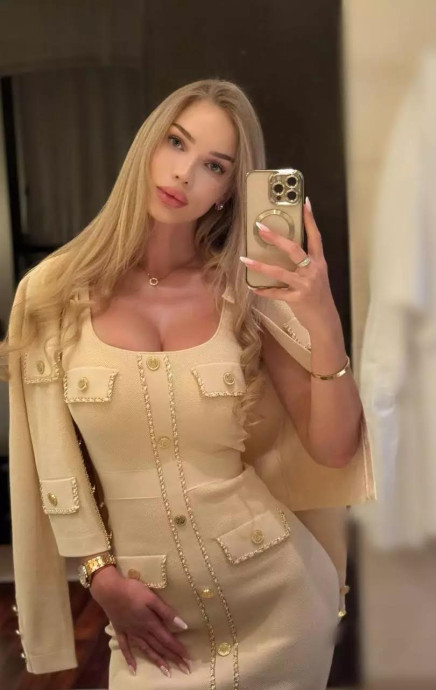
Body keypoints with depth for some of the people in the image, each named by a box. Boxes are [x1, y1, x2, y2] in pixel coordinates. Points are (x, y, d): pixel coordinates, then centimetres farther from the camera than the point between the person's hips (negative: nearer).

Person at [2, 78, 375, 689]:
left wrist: (324, 324, -23)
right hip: (153, 606, 0)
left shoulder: (249, 293, -8)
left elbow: (333, 450, -10)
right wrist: (102, 575, -5)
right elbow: (53, 463, -1)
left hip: (273, 593, 1)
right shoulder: (55, 293, -8)